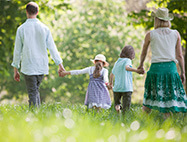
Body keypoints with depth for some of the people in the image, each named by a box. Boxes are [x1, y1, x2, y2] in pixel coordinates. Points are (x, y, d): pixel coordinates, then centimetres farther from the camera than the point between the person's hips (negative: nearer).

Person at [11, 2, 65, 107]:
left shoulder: (21, 29, -4)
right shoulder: (44, 28, 1)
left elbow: (17, 50, 1)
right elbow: (52, 47, 1)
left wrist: (16, 69, 9)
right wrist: (60, 65, 6)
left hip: (28, 67, -3)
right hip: (42, 67, 3)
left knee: (32, 93, -1)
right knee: (36, 90, 19)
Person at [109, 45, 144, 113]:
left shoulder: (117, 62, 17)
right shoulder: (127, 60, -1)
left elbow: (112, 74, 31)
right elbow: (127, 67, -24)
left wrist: (111, 82, 49)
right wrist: (137, 70, -37)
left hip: (117, 88, 5)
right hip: (126, 88, -5)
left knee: (117, 103, 16)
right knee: (126, 108, -1)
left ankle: (117, 106, -13)